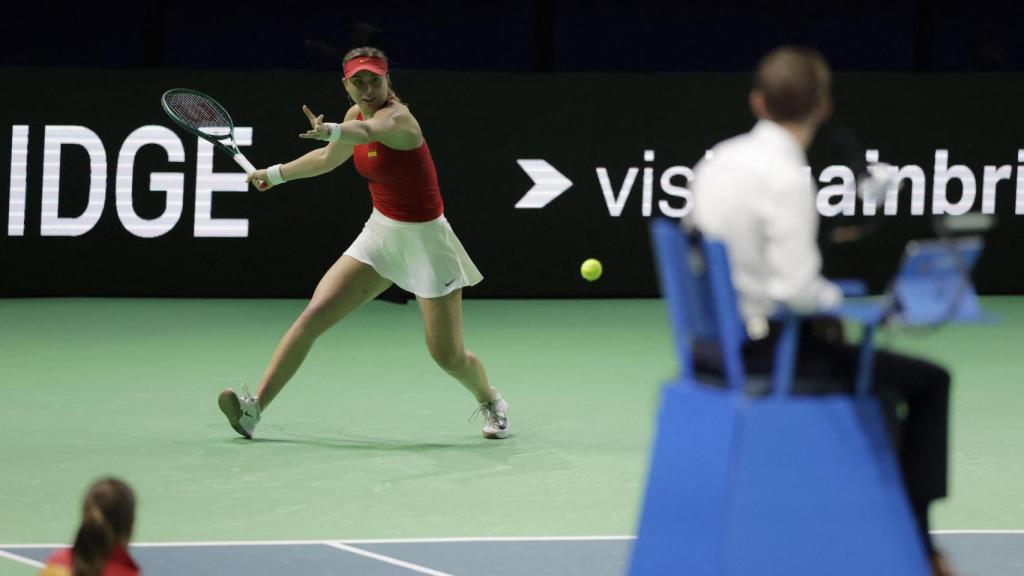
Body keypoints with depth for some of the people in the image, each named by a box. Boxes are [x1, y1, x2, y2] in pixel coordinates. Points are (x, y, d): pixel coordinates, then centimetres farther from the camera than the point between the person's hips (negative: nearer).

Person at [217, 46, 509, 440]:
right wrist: (276, 174, 28)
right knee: (313, 315, -10)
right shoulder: (357, 113, 0)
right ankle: (255, 407, -12)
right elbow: (328, 158, 23)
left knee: (448, 356, -1)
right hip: (379, 234, 6)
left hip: (424, 238, -6)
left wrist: (330, 130, -70)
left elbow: (366, 133, -49)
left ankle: (490, 401, 31)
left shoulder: (396, 117, -23)